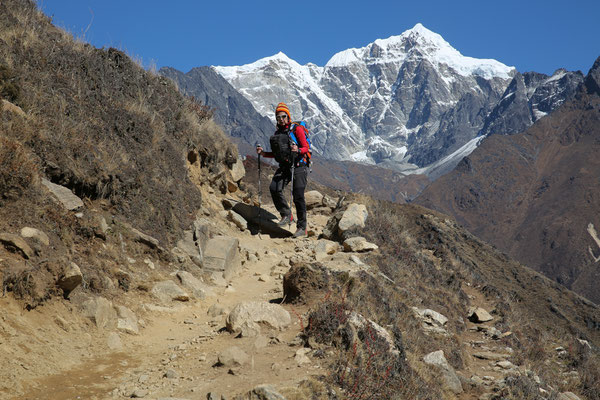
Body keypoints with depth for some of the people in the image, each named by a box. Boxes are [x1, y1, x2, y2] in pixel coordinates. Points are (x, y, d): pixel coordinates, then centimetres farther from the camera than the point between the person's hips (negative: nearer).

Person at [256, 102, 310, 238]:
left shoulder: (297, 129, -2)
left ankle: (302, 227, 1)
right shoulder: (277, 133, 16)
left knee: (298, 196, -9)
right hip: (284, 167, 5)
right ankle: (286, 215, -3)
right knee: (274, 188, -19)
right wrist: (263, 153, 7)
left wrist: (298, 150, -30)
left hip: (299, 166, -5)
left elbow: (306, 148, -9)